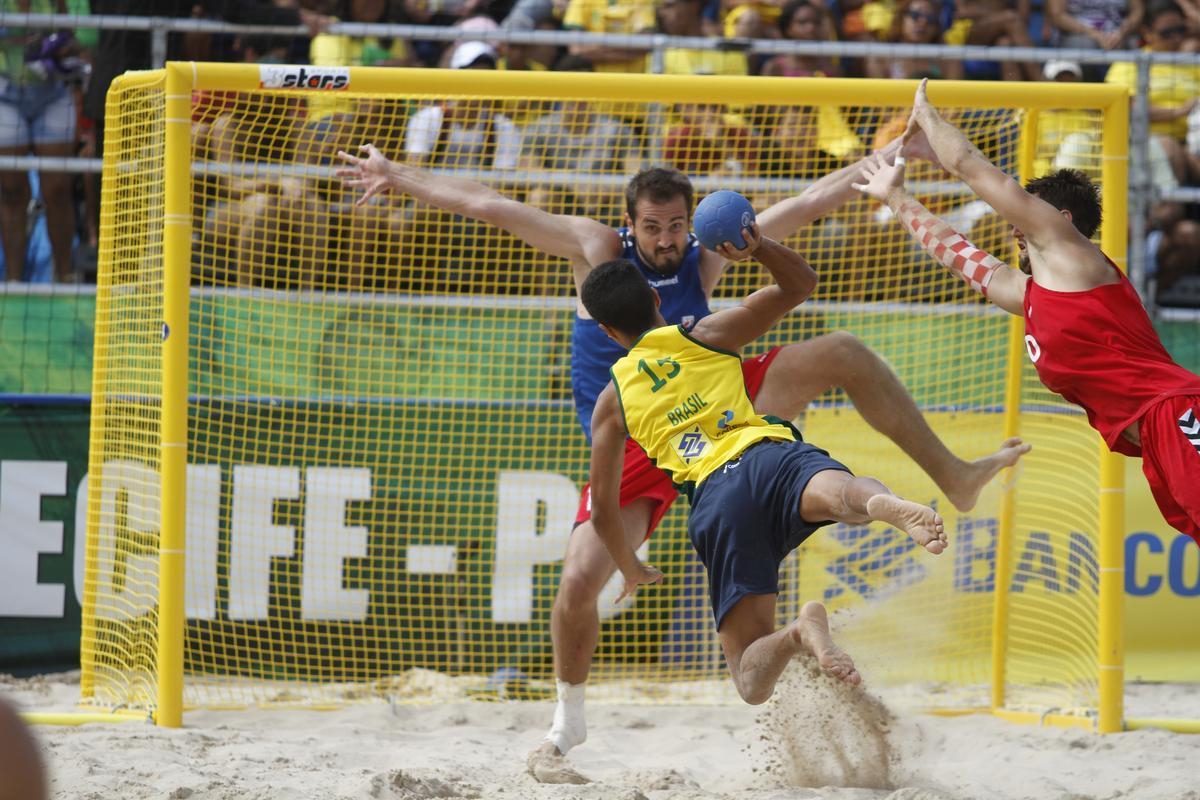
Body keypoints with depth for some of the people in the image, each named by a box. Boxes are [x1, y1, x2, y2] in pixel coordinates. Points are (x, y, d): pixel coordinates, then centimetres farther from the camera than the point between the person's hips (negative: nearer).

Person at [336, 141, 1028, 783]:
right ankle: (566, 730, 8)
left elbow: (813, 200, 0)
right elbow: (488, 205, -9)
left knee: (843, 355, -10)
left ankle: (952, 477, -3)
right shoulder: (597, 249, -8)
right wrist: (397, 174, -10)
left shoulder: (708, 255, -2)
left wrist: (898, 149, -2)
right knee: (580, 581, -17)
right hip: (633, 446, -2)